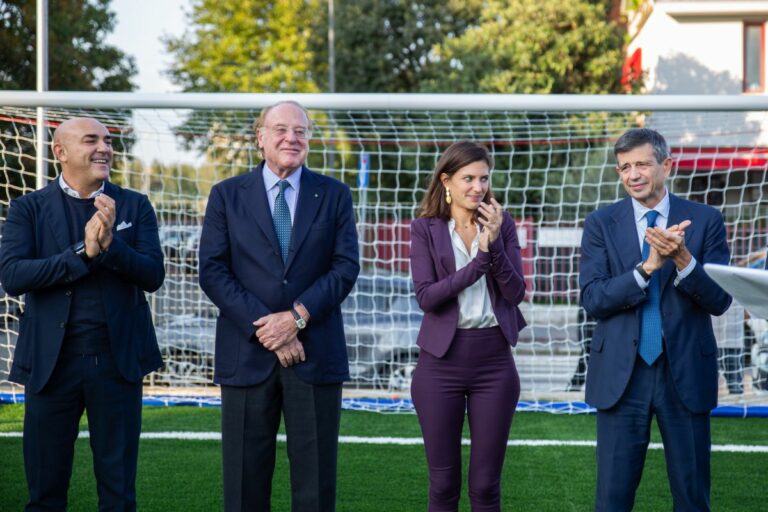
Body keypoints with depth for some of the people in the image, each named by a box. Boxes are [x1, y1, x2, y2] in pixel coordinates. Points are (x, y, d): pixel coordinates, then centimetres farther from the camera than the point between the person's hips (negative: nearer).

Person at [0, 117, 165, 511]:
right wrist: (83, 252, -19)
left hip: (118, 359, 1)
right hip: (51, 360, -1)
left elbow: (153, 276, -4)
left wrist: (110, 244, -20)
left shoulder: (135, 206, 6)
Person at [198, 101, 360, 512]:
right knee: (245, 476, 4)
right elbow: (212, 272, -2)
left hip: (316, 354, 0)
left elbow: (346, 268, 0)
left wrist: (297, 317, -13)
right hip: (247, 354, 0)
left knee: (316, 478, 2)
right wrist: (264, 328, -11)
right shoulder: (227, 195, 6)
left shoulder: (334, 195, 8)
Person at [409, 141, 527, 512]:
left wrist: (494, 243, -15)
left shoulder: (502, 224, 5)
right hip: (441, 361, -1)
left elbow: (515, 293, -2)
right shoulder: (425, 228, 0)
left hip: (494, 360, 1)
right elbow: (426, 297, -11)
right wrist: (479, 259, -18)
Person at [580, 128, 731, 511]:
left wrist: (682, 258, -23)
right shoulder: (600, 224, 2)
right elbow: (592, 300, -8)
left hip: (686, 374, 0)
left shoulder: (705, 220, 1)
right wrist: (649, 266, -21)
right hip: (621, 375, 0)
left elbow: (720, 300, -5)